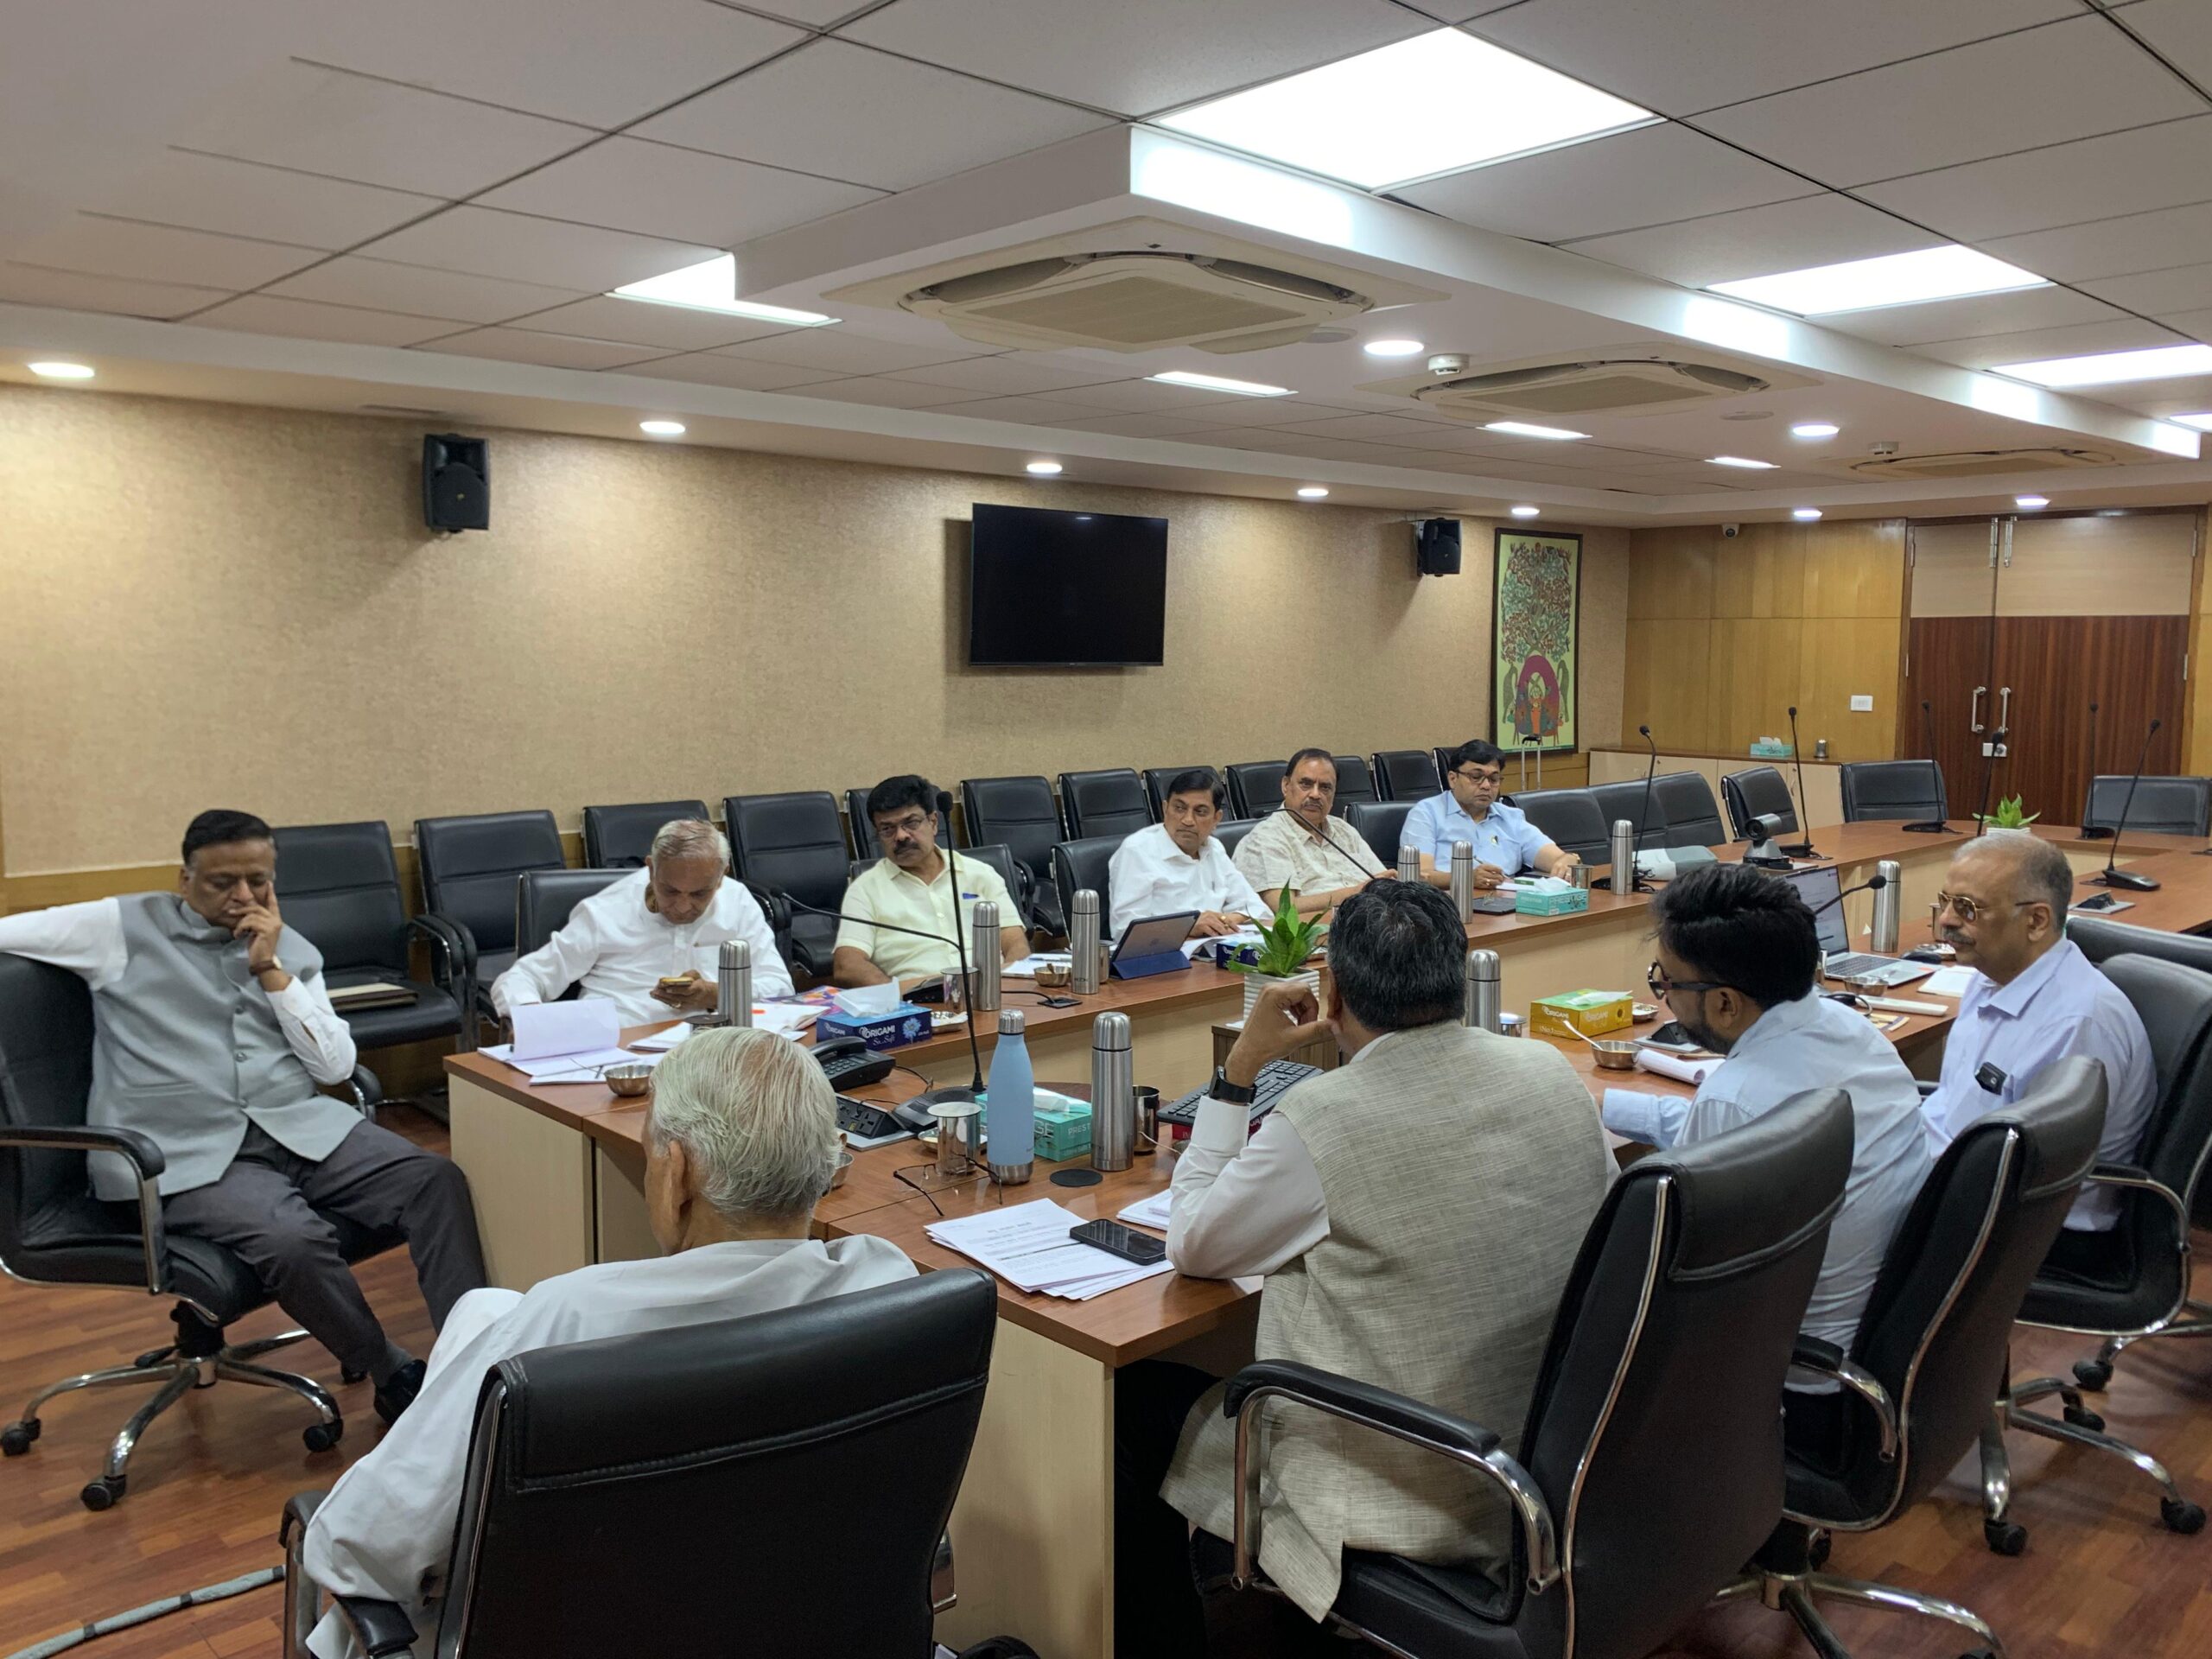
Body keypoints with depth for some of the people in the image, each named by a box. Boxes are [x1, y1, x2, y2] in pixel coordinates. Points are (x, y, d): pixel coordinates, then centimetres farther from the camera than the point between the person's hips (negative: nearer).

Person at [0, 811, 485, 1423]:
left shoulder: (294, 952, 15)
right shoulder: (125, 928, 6)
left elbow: (335, 1066, 5)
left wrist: (271, 971, 0)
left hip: (301, 1126, 4)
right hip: (185, 1154, -4)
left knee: (438, 1182, -22)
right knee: (295, 1241, -34)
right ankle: (398, 1381, -13)